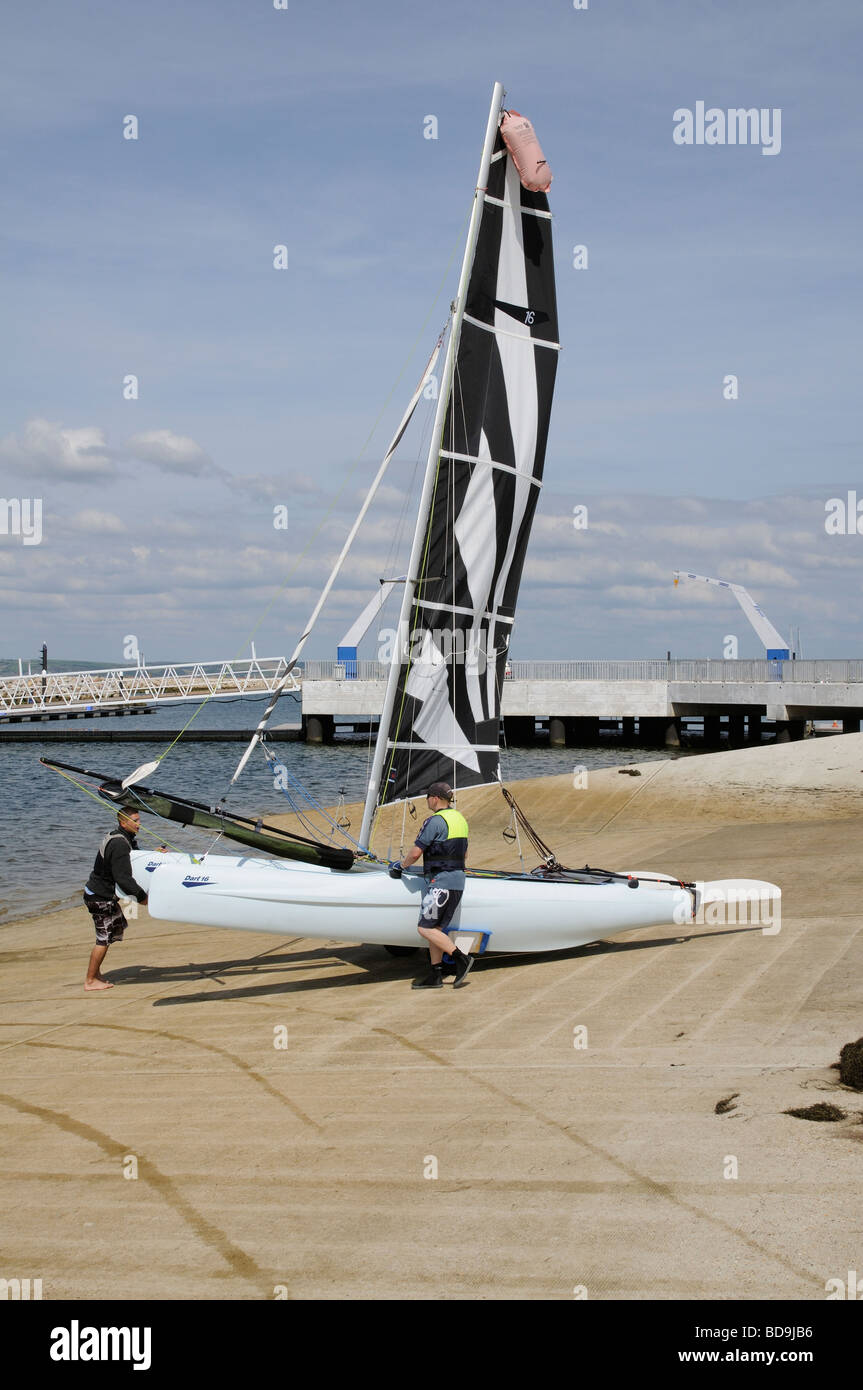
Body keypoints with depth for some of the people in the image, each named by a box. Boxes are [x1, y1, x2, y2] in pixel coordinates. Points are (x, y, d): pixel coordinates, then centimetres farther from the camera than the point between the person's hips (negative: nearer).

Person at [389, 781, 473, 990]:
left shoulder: (436, 821, -13)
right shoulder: (460, 819, 15)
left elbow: (415, 852, -12)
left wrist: (401, 865, 6)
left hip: (440, 882, -9)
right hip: (458, 880, 9)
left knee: (425, 928, -7)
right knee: (434, 928, 11)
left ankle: (461, 958, -11)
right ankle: (435, 975, 10)